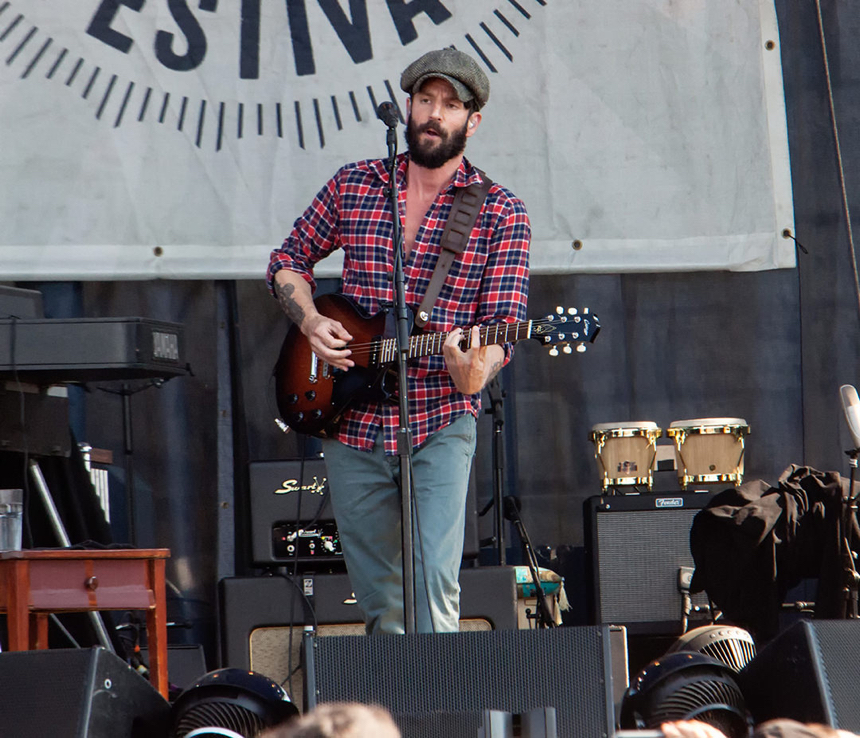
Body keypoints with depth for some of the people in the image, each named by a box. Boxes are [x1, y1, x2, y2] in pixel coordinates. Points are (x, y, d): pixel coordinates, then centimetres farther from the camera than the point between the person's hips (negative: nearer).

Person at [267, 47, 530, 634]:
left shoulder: (501, 213, -1)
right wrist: (311, 322, 0)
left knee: (433, 586, -19)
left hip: (440, 425, -3)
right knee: (381, 600, 10)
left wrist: (475, 374, -30)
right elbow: (289, 261, 20)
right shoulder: (353, 186, 8)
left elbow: (504, 322, -8)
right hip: (351, 423, 3)